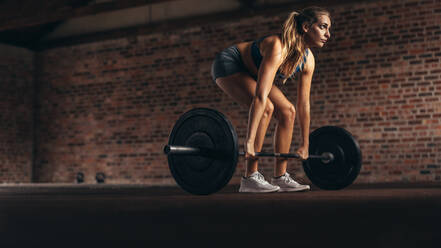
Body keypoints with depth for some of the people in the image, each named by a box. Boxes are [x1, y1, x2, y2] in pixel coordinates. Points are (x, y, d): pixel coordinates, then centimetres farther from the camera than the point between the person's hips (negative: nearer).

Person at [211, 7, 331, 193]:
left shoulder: (308, 60, -11)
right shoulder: (278, 47, -36)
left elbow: (304, 104, -4)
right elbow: (260, 96, -44)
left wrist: (305, 145, -1)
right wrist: (250, 141, -48)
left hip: (249, 72, 9)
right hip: (228, 65, -8)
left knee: (287, 112, -4)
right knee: (266, 108, -28)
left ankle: (280, 178, 2)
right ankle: (250, 178, -23)